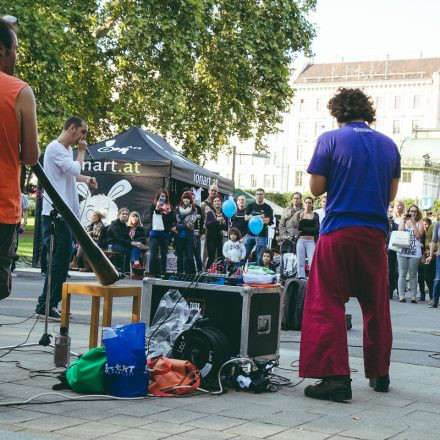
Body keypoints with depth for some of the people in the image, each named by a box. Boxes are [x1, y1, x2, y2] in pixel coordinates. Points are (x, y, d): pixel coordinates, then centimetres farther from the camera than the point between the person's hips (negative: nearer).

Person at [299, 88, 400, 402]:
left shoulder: (330, 140, -3)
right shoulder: (389, 145, 10)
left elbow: (316, 188, -2)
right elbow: (392, 193, 14)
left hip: (338, 231, -4)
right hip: (376, 233, 5)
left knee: (327, 305, -2)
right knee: (377, 306, 15)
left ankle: (336, 377, -11)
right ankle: (379, 374, 24)